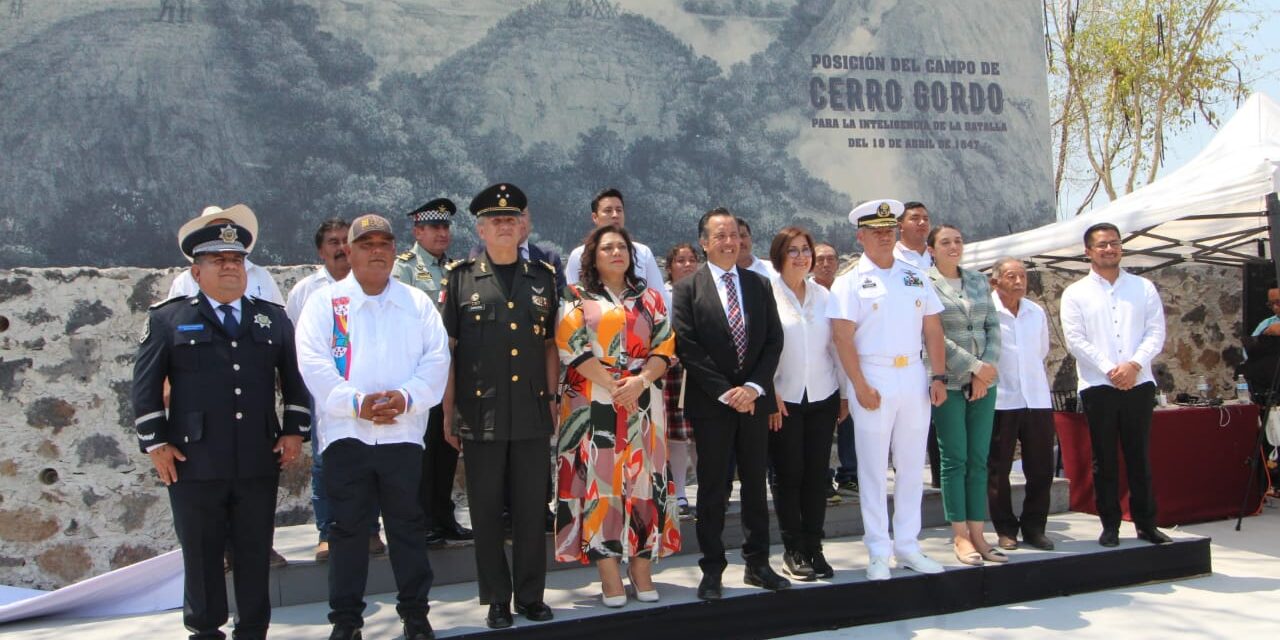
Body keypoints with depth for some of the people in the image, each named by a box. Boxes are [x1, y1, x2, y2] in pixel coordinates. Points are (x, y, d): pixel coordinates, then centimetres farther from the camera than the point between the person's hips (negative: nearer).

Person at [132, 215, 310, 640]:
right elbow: (146, 385, 3)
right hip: (194, 463, -2)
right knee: (202, 557, 8)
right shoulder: (168, 319, 3)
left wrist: (295, 431, 6)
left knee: (256, 555, 9)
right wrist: (156, 443, -3)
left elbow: (294, 378, 15)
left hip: (259, 462, 2)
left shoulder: (273, 319, 11)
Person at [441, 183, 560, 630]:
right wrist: (447, 413, -1)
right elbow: (447, 349, 2)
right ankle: (497, 600, 19)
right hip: (481, 416, -1)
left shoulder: (543, 277, 10)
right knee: (486, 512, 6)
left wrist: (552, 399, 7)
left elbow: (550, 345, 13)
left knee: (532, 509, 8)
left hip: (533, 415, 2)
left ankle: (531, 595, 21)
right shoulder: (462, 278, 3)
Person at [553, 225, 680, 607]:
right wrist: (611, 385, -13)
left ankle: (642, 568, 8)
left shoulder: (649, 298, 14)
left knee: (642, 478, 1)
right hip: (593, 403, -2)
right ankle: (608, 573, -1)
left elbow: (665, 347, 7)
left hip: (643, 401, 3)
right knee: (599, 479, -4)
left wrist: (639, 382, -11)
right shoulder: (577, 298, 6)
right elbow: (571, 347, -6)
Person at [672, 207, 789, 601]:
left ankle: (758, 564, 21)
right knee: (713, 490, 4)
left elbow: (774, 340, 5)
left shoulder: (759, 285, 9)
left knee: (755, 485, 11)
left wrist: (753, 387, -9)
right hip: (711, 403, -3)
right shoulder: (688, 289, -3)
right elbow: (688, 348, -9)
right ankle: (712, 571, 13)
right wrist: (725, 392, -14)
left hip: (753, 400, 4)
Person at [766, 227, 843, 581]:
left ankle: (813, 547, 15)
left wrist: (846, 391, 10)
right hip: (783, 399, -4)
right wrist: (769, 394, -11)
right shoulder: (766, 293, -5)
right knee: (789, 475, 1)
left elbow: (835, 344, 11)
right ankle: (793, 550, 13)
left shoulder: (823, 295, 9)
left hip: (822, 396, 4)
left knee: (817, 474, 5)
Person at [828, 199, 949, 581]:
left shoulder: (916, 277, 11)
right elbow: (842, 337, -9)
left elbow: (933, 330, 10)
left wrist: (939, 377, 1)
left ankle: (907, 545, 20)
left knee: (911, 466, 10)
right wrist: (860, 387, -15)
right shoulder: (850, 282, -2)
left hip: (914, 378, 4)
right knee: (873, 468, 2)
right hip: (872, 379, -4)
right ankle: (879, 552, 10)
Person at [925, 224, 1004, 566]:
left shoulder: (979, 281, 14)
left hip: (984, 381, 5)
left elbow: (993, 326, 10)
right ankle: (960, 537, 5)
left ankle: (977, 534, 10)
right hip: (948, 381, -5)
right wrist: (974, 366, -13)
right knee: (955, 459, -2)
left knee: (979, 459, 5)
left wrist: (989, 367, -5)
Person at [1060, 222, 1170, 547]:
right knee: (1104, 458, 4)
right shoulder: (1075, 293, 5)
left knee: (1139, 456, 6)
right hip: (1097, 385, -1)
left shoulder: (1144, 288, 10)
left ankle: (1146, 523, 14)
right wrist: (1110, 370, -12)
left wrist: (1134, 364, -13)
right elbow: (1075, 340, -4)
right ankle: (1110, 526, 11)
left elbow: (1156, 332, 2)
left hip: (1139, 383, 1)